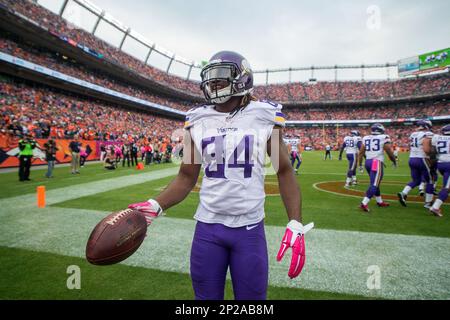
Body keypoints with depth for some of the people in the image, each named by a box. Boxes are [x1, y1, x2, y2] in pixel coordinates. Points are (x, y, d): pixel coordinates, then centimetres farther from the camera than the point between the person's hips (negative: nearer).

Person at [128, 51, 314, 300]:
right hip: (207, 226, 2)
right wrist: (155, 206, -8)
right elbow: (187, 177, 7)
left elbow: (284, 171, 1)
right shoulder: (198, 121, 2)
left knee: (251, 295, 15)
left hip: (250, 228, -2)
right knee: (206, 296, 18)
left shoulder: (264, 117, -4)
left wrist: (296, 225, -7)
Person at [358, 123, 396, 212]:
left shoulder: (366, 138, 10)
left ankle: (380, 202, 34)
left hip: (368, 162, 7)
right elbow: (389, 152, -1)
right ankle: (364, 203, -19)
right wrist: (394, 161, 17)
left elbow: (361, 152, 9)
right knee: (374, 185, -8)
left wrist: (360, 164, 15)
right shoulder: (384, 138, -3)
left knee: (375, 183, 21)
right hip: (377, 163, -6)